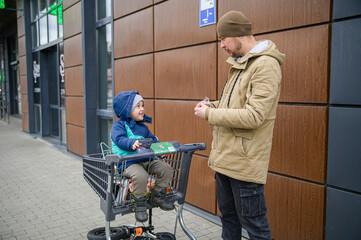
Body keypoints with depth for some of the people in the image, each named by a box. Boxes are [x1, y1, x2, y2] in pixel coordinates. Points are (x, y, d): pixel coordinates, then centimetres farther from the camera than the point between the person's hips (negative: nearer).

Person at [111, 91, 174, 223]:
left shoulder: (143, 127, 19)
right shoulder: (119, 125, -4)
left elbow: (152, 139, 22)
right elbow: (120, 139, -21)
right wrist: (133, 143, -41)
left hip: (146, 160, 7)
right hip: (128, 162, -7)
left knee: (166, 168, -6)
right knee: (140, 176, -35)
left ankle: (157, 197, 10)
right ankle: (140, 205, -12)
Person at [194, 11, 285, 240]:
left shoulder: (266, 65, -16)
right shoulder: (239, 63, 14)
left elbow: (253, 116, -25)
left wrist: (210, 114, -16)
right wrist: (213, 105, 5)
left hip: (245, 162, -9)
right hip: (225, 157, 9)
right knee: (228, 216, 23)